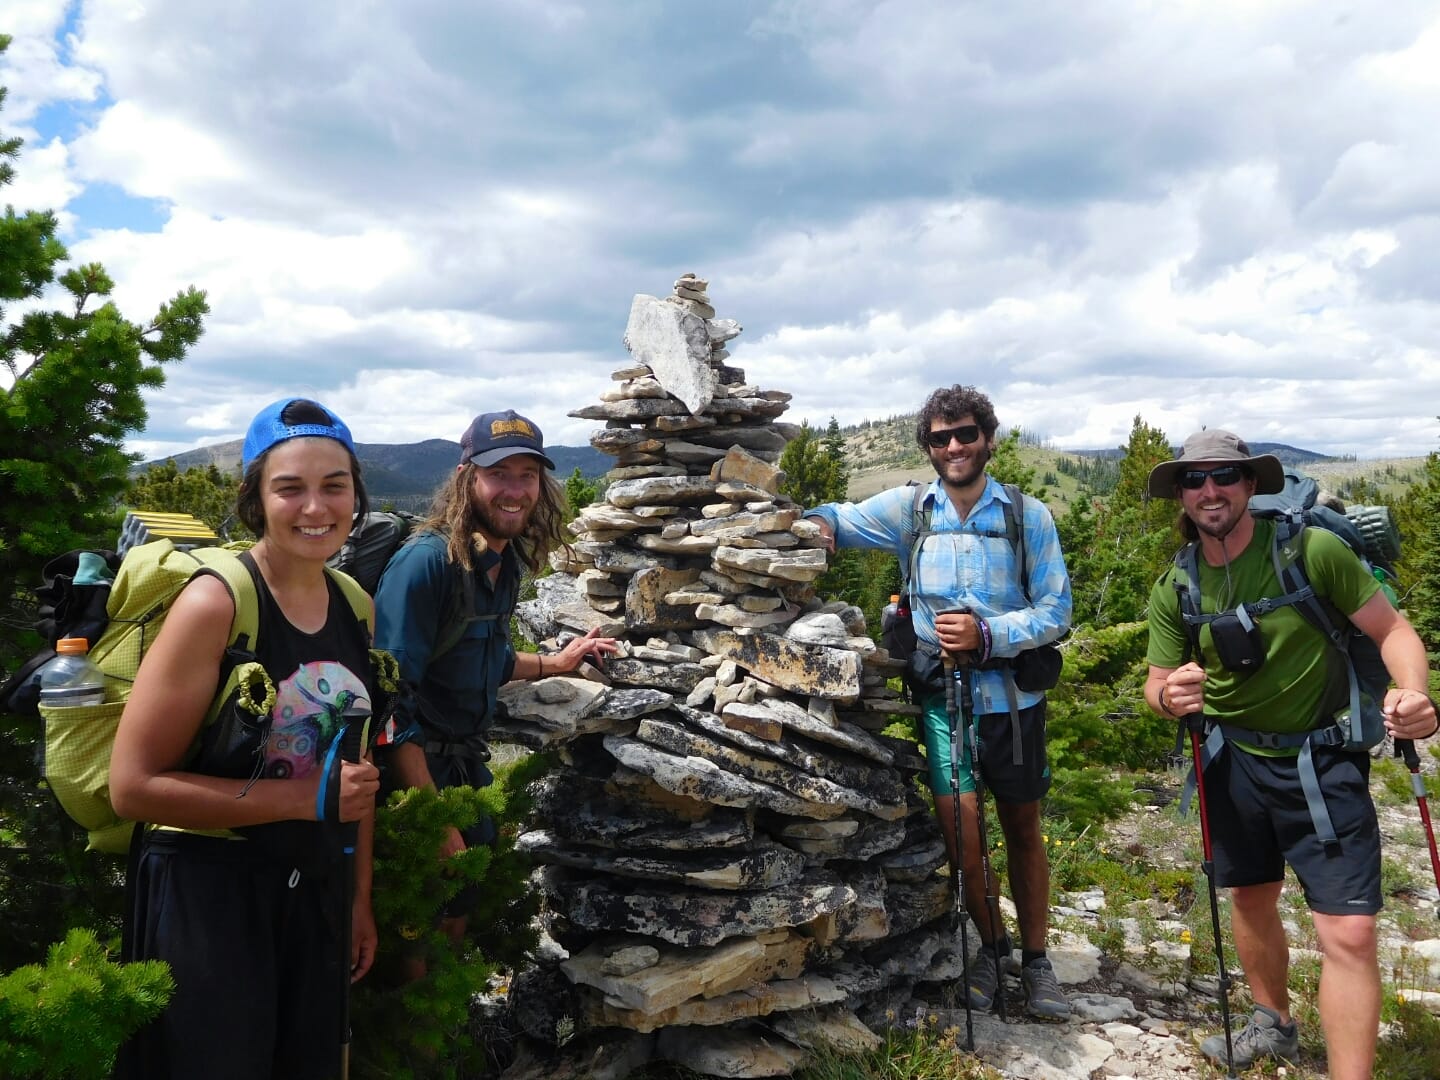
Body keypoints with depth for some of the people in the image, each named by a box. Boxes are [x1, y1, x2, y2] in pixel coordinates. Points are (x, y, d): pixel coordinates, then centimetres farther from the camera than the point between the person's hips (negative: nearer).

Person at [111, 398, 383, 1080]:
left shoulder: (354, 607, 3)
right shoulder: (215, 603, -17)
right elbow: (133, 786, -18)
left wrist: (359, 897, 12)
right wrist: (307, 797, -21)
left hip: (313, 886, 6)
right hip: (205, 889, -6)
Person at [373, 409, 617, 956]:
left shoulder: (506, 564, 1)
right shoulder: (426, 562, -24)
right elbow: (391, 702, -26)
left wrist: (557, 662, 18)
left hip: (468, 763, 8)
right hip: (414, 771, -7)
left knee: (459, 916, 22)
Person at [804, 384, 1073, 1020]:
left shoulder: (1029, 515, -3)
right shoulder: (910, 508, 1)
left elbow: (1056, 611, -4)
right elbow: (840, 519, 11)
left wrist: (988, 633, -19)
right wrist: (820, 523, -13)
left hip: (1012, 693, 0)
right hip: (943, 691, 0)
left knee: (1023, 829, 12)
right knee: (959, 821, -11)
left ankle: (1036, 959, 30)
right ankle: (990, 944, 16)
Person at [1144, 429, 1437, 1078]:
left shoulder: (1313, 550, -16)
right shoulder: (1173, 590, -5)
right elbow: (1158, 686, 0)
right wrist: (1169, 694, -25)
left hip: (1324, 761, -4)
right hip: (1234, 762, 4)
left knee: (1348, 932, -10)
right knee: (1251, 898, 20)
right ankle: (1274, 1024, 44)